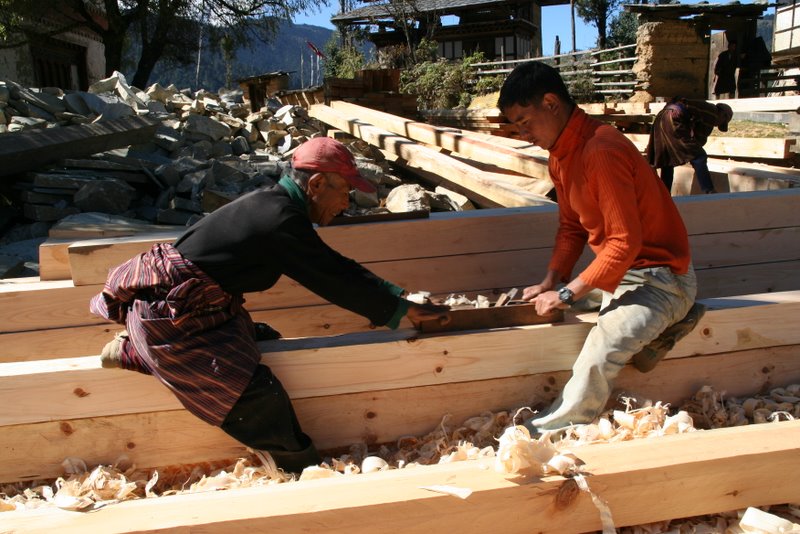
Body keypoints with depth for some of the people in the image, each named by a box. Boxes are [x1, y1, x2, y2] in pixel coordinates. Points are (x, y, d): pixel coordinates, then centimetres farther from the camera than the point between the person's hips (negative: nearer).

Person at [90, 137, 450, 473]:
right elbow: (337, 279, -16)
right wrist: (405, 311, -6)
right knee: (260, 397, -15)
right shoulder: (282, 220, -21)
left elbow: (335, 268, 13)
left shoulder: (272, 203, 8)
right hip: (168, 317, -10)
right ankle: (305, 468, 6)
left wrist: (396, 295, 12)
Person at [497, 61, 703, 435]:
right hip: (619, 273, 10)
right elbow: (571, 227, 12)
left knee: (598, 355, -26)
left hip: (659, 275, -10)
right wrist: (549, 283, -1)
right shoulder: (561, 155, 4)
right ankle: (661, 326, 3)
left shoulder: (601, 151, -26)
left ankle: (549, 432, -10)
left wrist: (567, 293, -20)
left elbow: (625, 243, -26)